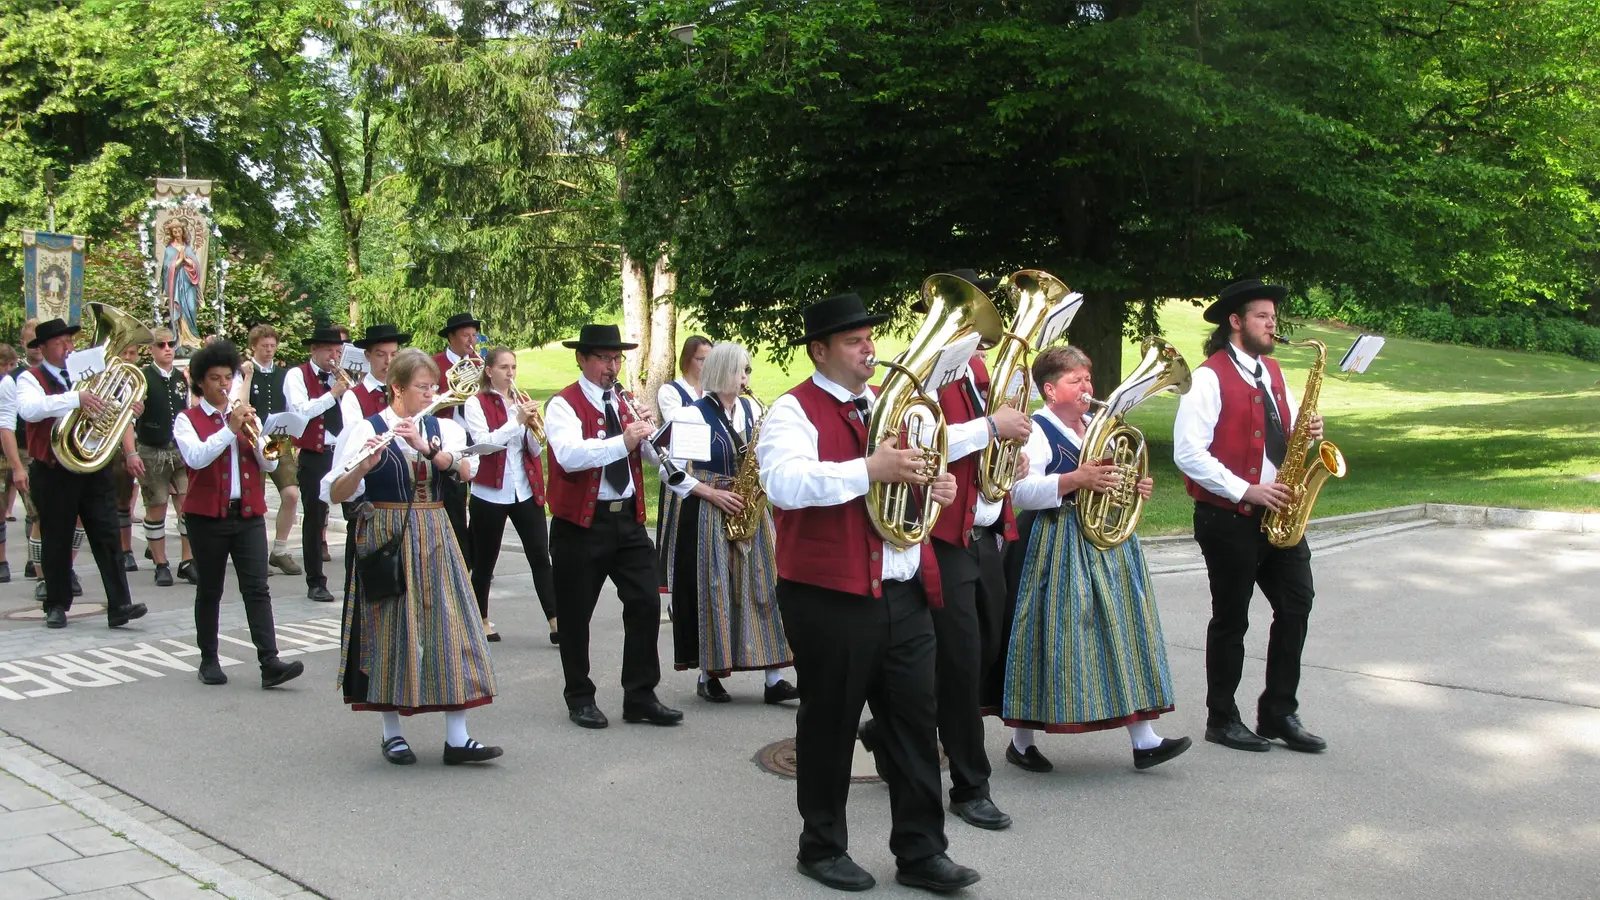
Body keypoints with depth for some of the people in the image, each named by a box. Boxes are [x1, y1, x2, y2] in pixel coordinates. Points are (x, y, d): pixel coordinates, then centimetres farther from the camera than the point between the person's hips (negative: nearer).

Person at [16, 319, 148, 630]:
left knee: (107, 536, -4)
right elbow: (28, 409, -23)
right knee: (56, 541, 6)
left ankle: (119, 606, -7)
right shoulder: (31, 379, -1)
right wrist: (75, 399, -33)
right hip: (53, 473, -3)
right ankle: (57, 605, 19)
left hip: (93, 469, 3)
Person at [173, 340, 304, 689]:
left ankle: (270, 663, -12)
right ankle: (209, 660, 18)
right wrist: (230, 429, -19)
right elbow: (196, 457, -16)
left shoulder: (245, 415, 14)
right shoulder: (187, 420, 3)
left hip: (249, 515, 2)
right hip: (208, 516, -2)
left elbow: (269, 464, 5)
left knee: (257, 588, -6)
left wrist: (255, 433, -10)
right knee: (209, 591, 7)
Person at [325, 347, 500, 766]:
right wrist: (363, 467, -27)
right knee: (391, 632, 1)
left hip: (433, 539, 4)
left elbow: (464, 470, -10)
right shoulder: (366, 430, -4)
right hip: (385, 538, -4)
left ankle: (457, 737, 1)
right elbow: (335, 494, -9)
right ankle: (392, 734, 16)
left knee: (451, 626, -2)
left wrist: (425, 446, -24)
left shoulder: (442, 428, 9)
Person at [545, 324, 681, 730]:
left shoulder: (625, 404, 13)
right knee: (576, 613, 5)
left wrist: (649, 434, -15)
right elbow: (569, 454, -27)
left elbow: (656, 455, 6)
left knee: (646, 604, 1)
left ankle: (640, 696, 11)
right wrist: (622, 441, -36)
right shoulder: (564, 404, -7)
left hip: (628, 518, 6)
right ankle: (580, 698, 20)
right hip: (581, 523, -5)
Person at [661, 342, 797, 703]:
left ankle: (774, 678, 3)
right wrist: (713, 493, -15)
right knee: (711, 590, -1)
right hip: (707, 513, -5)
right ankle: (708, 675, 13)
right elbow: (670, 470, -8)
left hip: (750, 511, 5)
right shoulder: (693, 414, -8)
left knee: (764, 585, 0)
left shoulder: (751, 409, 8)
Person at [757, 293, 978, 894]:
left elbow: (909, 468, 28)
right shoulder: (794, 411, -8)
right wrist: (870, 470, -30)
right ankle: (822, 848, 23)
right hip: (830, 597, -6)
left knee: (914, 723, 8)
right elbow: (785, 482, -26)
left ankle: (921, 853, 18)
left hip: (903, 593, 6)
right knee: (830, 727, 7)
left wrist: (933, 486, 4)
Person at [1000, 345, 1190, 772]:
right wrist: (1075, 479, -29)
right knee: (1055, 636, -3)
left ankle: (1144, 739, 8)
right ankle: (1021, 741, 11)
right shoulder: (1036, 431, -9)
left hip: (1109, 541, 8)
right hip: (1062, 546, -8)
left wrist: (1137, 488, 5)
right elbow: (1021, 492, -21)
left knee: (1125, 630, 4)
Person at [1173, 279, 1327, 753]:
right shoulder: (1209, 377, -11)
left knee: (1297, 603, 4)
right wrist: (1246, 491, -20)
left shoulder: (1272, 372, 14)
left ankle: (1279, 713, 16)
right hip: (1229, 518, -7)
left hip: (1276, 513, 7)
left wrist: (1305, 433, -1)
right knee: (1231, 619, 3)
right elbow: (1188, 453, -18)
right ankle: (1222, 720, 17)